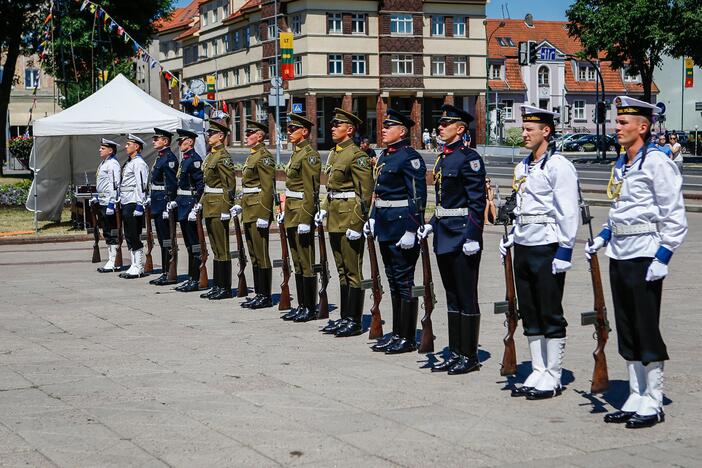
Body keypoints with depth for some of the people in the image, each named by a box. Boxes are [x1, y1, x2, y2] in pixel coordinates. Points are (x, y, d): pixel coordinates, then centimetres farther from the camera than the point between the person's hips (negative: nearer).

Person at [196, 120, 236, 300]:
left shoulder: (223, 157, -13)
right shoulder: (210, 155, 15)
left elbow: (230, 184, -17)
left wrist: (225, 210, -19)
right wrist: (199, 204, 19)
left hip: (218, 208, -10)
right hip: (209, 207, 10)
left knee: (222, 249, -4)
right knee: (215, 248, 13)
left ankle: (225, 288, 1)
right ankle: (217, 286, 18)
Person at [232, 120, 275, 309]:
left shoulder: (264, 156, -13)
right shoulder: (252, 156, 18)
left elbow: (268, 187, -18)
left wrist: (264, 215, -22)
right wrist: (241, 205, 17)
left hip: (259, 210, -10)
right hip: (249, 211, 10)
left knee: (261, 254, -5)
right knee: (254, 254, 12)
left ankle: (265, 296, -1)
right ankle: (259, 294, 17)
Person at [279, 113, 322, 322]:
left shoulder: (309, 154, -13)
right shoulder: (296, 153, 15)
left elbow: (311, 190, -18)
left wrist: (305, 219, -21)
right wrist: (284, 212, 20)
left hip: (303, 212, -10)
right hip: (292, 213, 10)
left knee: (306, 263, -4)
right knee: (297, 262, 12)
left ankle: (310, 309, 2)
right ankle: (301, 306, 18)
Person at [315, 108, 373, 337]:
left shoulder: (356, 155, -13)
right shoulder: (334, 153, 15)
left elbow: (366, 192, -16)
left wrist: (356, 223, -19)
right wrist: (323, 209, 14)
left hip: (349, 218, -9)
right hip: (334, 219, 9)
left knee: (353, 271, -3)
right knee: (342, 270, 13)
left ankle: (354, 322, 2)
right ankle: (344, 317, 20)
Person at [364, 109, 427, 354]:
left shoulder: (410, 157, -13)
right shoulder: (384, 156, 15)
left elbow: (418, 196, -17)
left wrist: (411, 230, -21)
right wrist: (372, 218, 15)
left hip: (402, 225, -9)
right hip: (385, 225, 9)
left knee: (404, 282, -3)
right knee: (393, 281, 13)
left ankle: (407, 338, 4)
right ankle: (397, 334, 21)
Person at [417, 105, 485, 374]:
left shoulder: (469, 158, -12)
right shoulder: (443, 158, 14)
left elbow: (477, 202, -16)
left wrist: (472, 237, -20)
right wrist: (431, 225, 13)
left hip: (462, 236, -9)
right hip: (444, 236, 9)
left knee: (466, 298, -2)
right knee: (452, 298, 13)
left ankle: (470, 357, 6)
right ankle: (455, 354, 20)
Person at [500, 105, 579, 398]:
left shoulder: (559, 166, -11)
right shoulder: (523, 167, 14)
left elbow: (568, 213, -15)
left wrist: (564, 251, -18)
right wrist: (510, 239, 16)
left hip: (547, 249, -8)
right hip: (524, 249, 8)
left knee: (551, 316, 0)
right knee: (529, 314, 12)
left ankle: (553, 378, 8)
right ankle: (538, 373, 22)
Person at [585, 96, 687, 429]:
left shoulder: (657, 163, -11)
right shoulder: (621, 165, 13)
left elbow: (675, 217, -14)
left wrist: (662, 258, -18)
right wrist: (602, 238, 11)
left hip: (644, 258, -8)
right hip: (619, 257, 8)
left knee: (646, 331, -1)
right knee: (626, 333, 12)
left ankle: (653, 404, 8)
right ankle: (635, 399, 21)